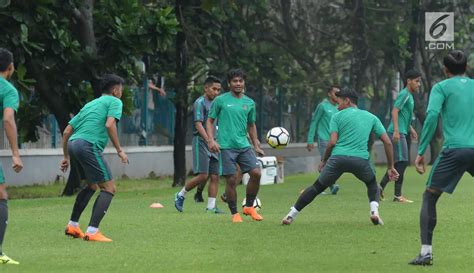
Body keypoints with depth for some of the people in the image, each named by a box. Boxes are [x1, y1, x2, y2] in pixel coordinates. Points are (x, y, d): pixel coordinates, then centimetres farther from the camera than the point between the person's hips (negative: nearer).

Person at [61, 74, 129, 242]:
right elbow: (110, 124, -12)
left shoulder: (90, 104, 29)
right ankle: (92, 231, -17)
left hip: (73, 144, 8)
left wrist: (66, 156, 31)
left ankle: (72, 226, 29)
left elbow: (67, 130, 26)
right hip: (89, 145, -8)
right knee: (109, 188, -5)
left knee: (92, 186, 27)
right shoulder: (114, 102, 8)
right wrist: (119, 150, -8)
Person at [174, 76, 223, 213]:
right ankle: (180, 195, 4)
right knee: (203, 175, -13)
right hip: (201, 142, -8)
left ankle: (211, 206, 2)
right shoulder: (200, 103, -9)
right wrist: (208, 140, -29)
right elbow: (198, 124, -19)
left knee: (215, 176, 1)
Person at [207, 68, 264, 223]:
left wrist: (256, 145, 17)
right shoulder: (220, 100, 1)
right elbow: (210, 120, 5)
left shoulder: (249, 103, 12)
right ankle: (234, 214, 7)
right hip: (226, 146, -4)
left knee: (256, 173, -9)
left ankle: (249, 207, 9)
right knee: (231, 180, -6)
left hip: (244, 145, 4)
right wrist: (211, 139, -8)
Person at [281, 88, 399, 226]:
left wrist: (324, 161, 15)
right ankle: (374, 211, 3)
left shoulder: (338, 116, 12)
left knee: (317, 187, 15)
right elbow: (387, 142, 15)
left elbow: (332, 142, 1)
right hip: (360, 160, 1)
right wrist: (390, 166, 21)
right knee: (372, 184, 29)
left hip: (338, 157, -1)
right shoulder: (371, 117, 20)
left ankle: (291, 215, 15)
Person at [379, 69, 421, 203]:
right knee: (402, 162, -10)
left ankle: (380, 187, 17)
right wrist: (396, 130, -26)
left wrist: (410, 129, 26)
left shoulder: (409, 96, 19)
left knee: (398, 163, 13)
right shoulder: (404, 94, -11)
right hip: (397, 133, -10)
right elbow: (395, 111, -20)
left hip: (401, 133, 10)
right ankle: (398, 195, -8)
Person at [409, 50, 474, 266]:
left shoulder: (442, 87, 7)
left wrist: (421, 152, -8)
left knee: (429, 197, 7)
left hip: (454, 149, -3)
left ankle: (426, 252, -7)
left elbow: (432, 115, -9)